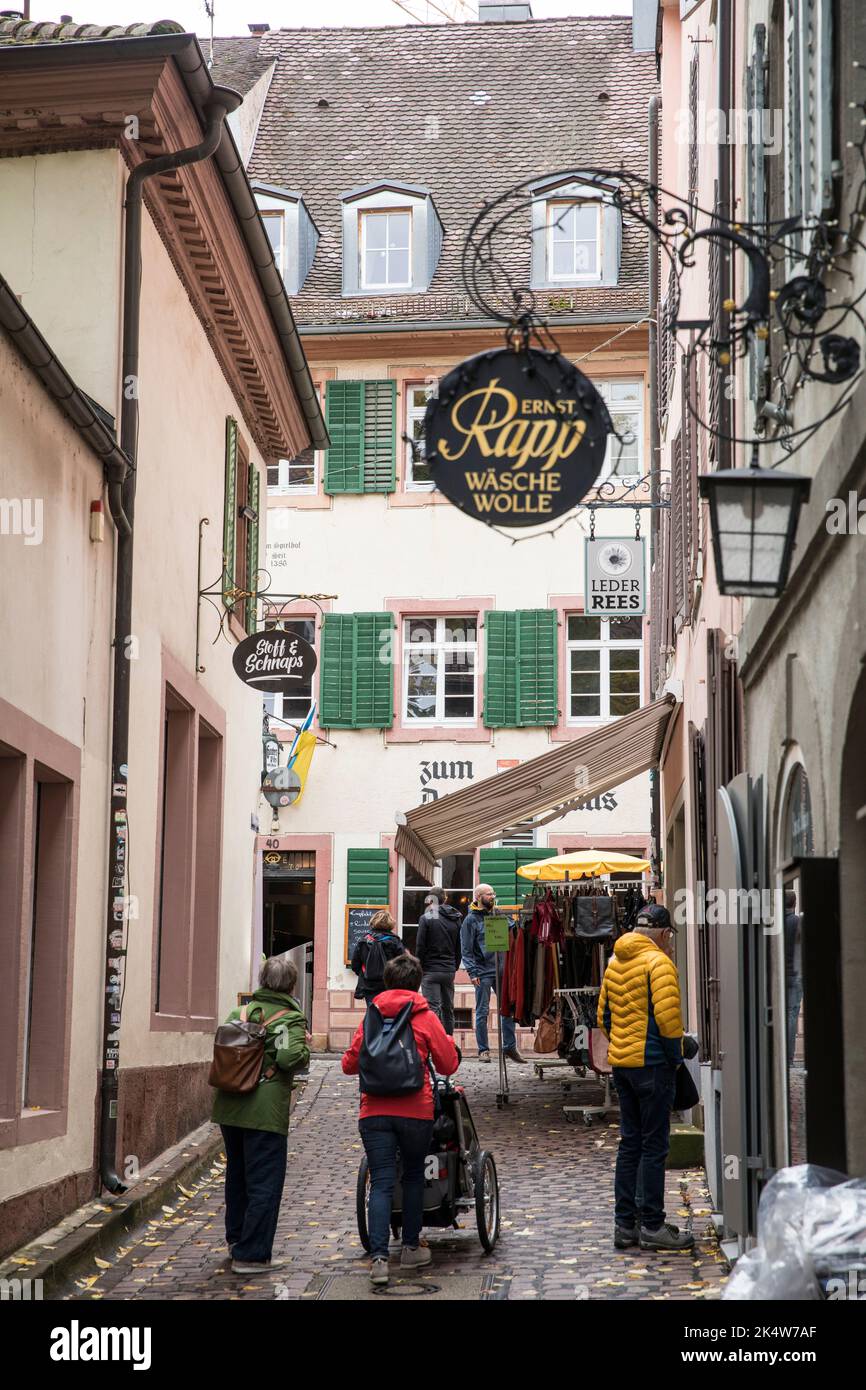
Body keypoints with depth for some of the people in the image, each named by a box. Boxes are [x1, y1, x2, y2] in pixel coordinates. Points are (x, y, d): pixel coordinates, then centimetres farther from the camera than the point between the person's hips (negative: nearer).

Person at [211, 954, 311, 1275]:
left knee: (237, 1175, 23)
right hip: (265, 1112, -7)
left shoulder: (239, 1013, 11)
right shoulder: (290, 1018, -9)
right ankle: (251, 1254, -1)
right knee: (264, 1184, 0)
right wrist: (305, 1044, -4)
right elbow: (291, 1058, -23)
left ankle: (236, 1238, 38)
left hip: (229, 1107, 7)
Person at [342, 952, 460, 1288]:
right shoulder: (426, 1018, 0)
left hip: (374, 1112, 1)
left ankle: (378, 1257, -12)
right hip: (415, 1111, -1)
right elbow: (448, 1065, 4)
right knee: (413, 1176, 18)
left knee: (381, 1183, -1)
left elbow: (349, 1065, 11)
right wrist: (446, 1042, 23)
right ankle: (411, 1248, 26)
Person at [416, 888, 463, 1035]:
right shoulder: (456, 920, 8)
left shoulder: (426, 918, -7)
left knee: (433, 1009, -7)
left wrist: (419, 968, 2)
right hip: (449, 971, 5)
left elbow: (420, 946, -8)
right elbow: (459, 949, 11)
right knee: (448, 1009, 13)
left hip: (431, 971, -5)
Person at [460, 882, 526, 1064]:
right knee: (482, 1012, 0)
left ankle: (510, 1047, 9)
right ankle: (483, 1050, 6)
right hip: (483, 972, -5)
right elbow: (466, 950, -7)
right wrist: (472, 972, -16)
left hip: (501, 970, 5)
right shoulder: (471, 919, -2)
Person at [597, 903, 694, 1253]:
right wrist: (675, 1056, -8)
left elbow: (604, 1015, 17)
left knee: (630, 1143, 13)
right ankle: (652, 1226, 1)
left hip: (621, 1062, 8)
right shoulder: (657, 962, -12)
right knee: (654, 1145, -2)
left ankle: (625, 1224, 15)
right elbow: (667, 1016, -19)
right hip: (653, 1064, -8)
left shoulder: (614, 962, 13)